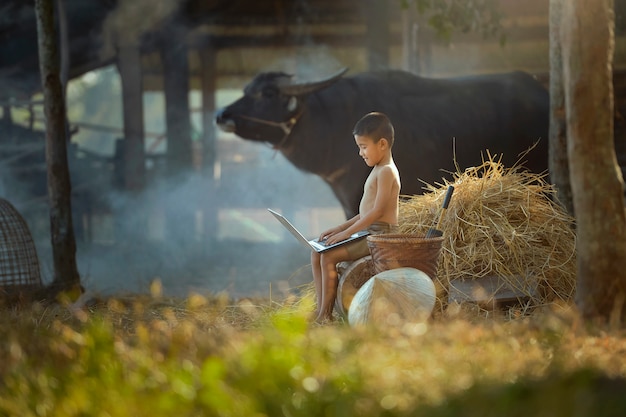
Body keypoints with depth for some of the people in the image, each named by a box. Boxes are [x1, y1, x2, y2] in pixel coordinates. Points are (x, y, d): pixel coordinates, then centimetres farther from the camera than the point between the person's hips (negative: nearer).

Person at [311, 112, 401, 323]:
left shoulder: (386, 172, -13)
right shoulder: (378, 170, 19)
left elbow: (377, 211, -21)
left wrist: (347, 232, -19)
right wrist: (339, 228, 14)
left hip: (380, 234, -10)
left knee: (329, 256, -20)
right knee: (316, 253, 5)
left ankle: (326, 314, -14)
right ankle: (320, 309, 1)